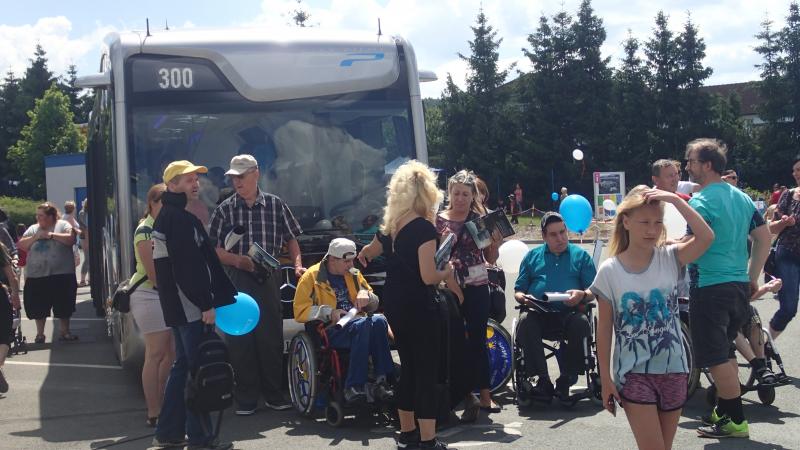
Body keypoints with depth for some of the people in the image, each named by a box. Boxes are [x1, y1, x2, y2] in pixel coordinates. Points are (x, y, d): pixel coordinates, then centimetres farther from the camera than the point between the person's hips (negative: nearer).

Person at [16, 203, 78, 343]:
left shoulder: (63, 225, 2)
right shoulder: (33, 229, 12)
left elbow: (71, 239, -12)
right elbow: (21, 245, 7)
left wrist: (52, 235, -13)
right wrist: (35, 237, -7)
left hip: (61, 275, -3)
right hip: (36, 276, 3)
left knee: (64, 306, 5)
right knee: (38, 307, 7)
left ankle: (64, 332, 18)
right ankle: (40, 334, 21)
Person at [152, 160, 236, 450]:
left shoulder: (166, 217, 17)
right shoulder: (181, 219, -15)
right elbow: (189, 268, -22)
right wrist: (206, 304, -20)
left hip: (178, 306, 10)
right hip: (189, 305, -10)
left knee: (183, 364, 16)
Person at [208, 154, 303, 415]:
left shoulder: (275, 205, 6)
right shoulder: (225, 209, 4)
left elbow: (291, 238, 14)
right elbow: (214, 248, 1)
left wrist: (297, 264, 0)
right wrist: (237, 260, -15)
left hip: (269, 279, 1)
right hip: (237, 280, 0)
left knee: (272, 337, 4)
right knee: (240, 339, 1)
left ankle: (273, 394, 16)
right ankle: (246, 398, 10)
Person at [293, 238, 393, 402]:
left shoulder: (354, 274, 20)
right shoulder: (312, 276, 5)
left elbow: (374, 305, 26)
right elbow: (300, 312, -3)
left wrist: (366, 295, 2)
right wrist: (329, 313, -16)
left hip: (358, 323, 5)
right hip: (331, 330, -5)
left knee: (379, 320, -30)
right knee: (362, 325, -36)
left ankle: (382, 380, -33)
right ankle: (354, 387, -36)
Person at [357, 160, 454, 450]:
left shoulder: (389, 227, 7)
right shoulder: (424, 228, -16)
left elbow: (367, 254, 26)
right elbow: (428, 277, -22)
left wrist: (365, 255, 50)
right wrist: (447, 272, -1)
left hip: (393, 304, 8)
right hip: (418, 306, -8)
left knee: (409, 367, 18)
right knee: (428, 371, -1)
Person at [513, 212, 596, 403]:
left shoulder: (580, 255, 19)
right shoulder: (532, 256, 23)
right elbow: (518, 290, 20)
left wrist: (582, 295, -11)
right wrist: (522, 297, -5)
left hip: (569, 312, -1)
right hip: (538, 313, 1)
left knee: (581, 322, -35)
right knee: (525, 321, -33)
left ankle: (566, 381, -23)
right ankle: (543, 381, -28)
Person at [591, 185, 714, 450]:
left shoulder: (669, 259, -2)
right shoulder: (610, 271, -6)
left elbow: (706, 237, -21)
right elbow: (604, 329, -3)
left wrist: (675, 199, -20)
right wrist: (605, 379, -4)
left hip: (673, 370, 3)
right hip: (634, 373, -2)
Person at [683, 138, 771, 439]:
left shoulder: (701, 202, -14)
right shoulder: (741, 198, 11)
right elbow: (764, 237, 14)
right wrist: (752, 277, 19)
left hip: (710, 287, -8)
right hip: (739, 286, 8)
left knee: (717, 358, -1)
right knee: (725, 351, 19)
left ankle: (735, 421, 4)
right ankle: (723, 411, 27)